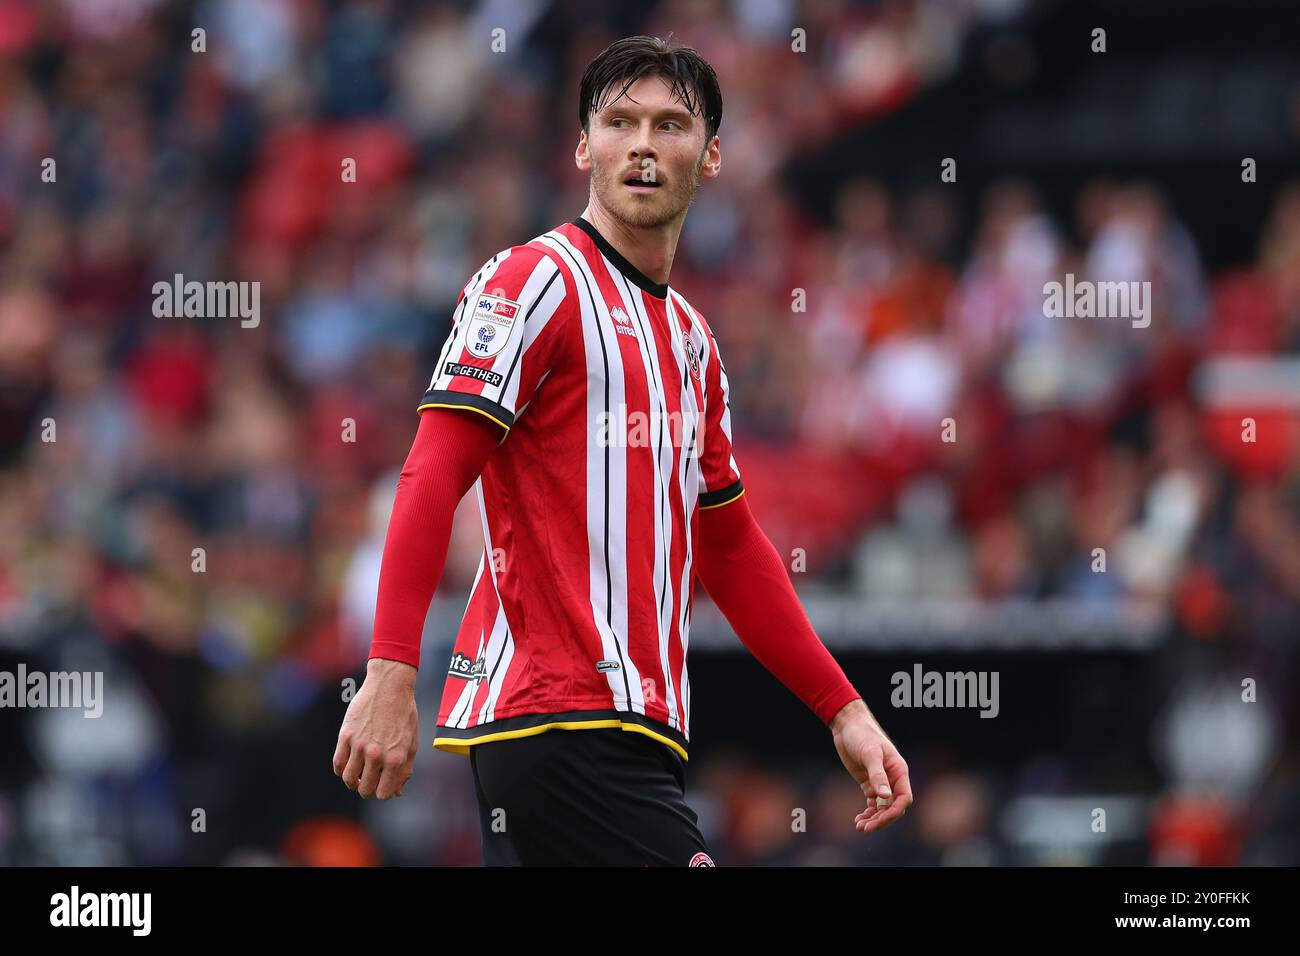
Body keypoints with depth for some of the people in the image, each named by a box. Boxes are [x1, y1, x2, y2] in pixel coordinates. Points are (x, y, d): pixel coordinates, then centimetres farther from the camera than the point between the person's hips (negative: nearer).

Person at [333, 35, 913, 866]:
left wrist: (843, 710, 24)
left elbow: (731, 549, 28)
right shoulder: (538, 280, -5)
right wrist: (391, 674, -23)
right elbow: (433, 478, -13)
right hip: (562, 726, -8)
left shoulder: (692, 339, 21)